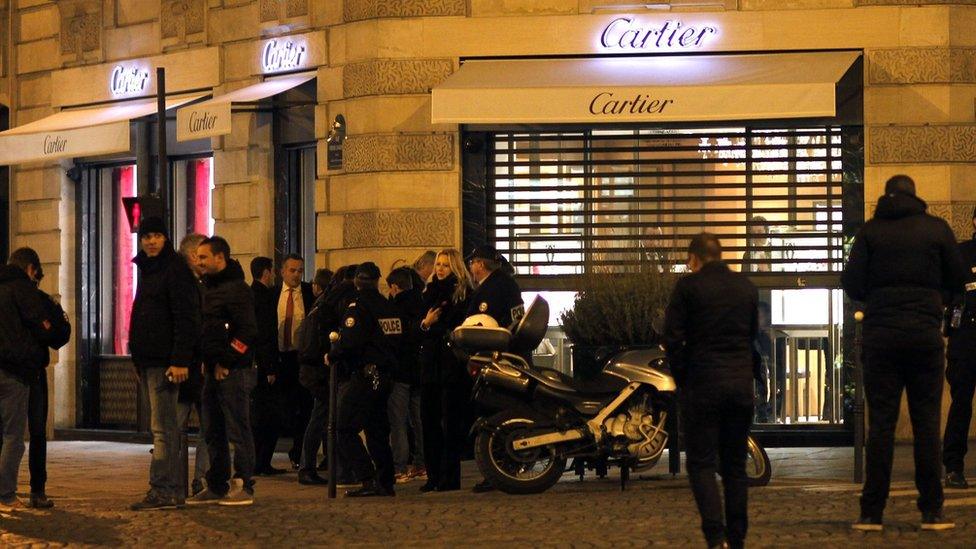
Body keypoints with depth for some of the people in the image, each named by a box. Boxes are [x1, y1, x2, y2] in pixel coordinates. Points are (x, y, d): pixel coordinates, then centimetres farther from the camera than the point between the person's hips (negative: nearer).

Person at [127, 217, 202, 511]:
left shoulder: (176, 270, -10)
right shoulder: (146, 270, 19)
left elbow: (186, 318, -17)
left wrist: (180, 361, -24)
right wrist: (138, 359, 19)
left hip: (165, 361, -10)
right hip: (148, 360, 10)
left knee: (163, 427, -11)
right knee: (165, 426, 10)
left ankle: (162, 490, -14)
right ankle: (171, 489, 13)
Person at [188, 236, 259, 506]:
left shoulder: (237, 289, -11)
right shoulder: (210, 288, 18)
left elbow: (247, 331, -17)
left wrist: (225, 361, -15)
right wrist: (207, 361, 13)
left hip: (233, 372, -10)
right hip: (213, 370, 10)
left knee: (237, 431, -6)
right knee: (214, 432, 12)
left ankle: (244, 487, -3)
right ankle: (217, 487, 17)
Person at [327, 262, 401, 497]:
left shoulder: (358, 306, -12)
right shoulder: (389, 307, 12)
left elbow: (349, 341, -22)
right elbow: (396, 340, 17)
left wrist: (332, 357, -6)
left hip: (362, 377, -8)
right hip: (384, 377, 8)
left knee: (345, 430, -6)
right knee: (377, 430, 15)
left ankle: (368, 480, -15)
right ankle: (386, 482, 15)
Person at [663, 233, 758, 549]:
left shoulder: (688, 286, -5)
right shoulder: (746, 288, 11)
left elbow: (672, 338, -7)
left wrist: (682, 377, 3)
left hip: (702, 385, -4)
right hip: (742, 386, 5)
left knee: (701, 463, -2)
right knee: (735, 465, 11)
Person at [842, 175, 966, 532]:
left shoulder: (870, 231, 2)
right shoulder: (937, 229, 3)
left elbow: (851, 284, -2)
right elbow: (957, 282, 7)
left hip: (881, 337, 0)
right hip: (925, 335, 0)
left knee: (881, 423, 1)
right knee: (926, 422, 3)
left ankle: (872, 513, -1)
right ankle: (932, 512, 1)